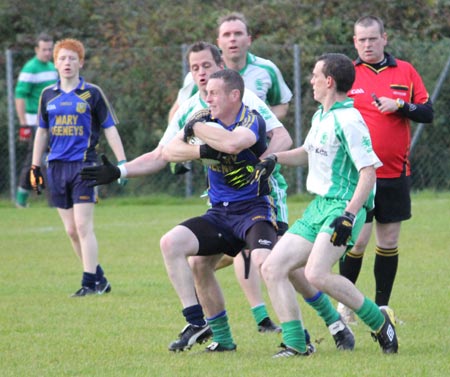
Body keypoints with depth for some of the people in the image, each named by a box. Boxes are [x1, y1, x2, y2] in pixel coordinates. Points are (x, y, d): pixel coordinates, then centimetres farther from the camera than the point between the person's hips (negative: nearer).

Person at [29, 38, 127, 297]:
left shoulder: (92, 94, -1)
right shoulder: (48, 95, 11)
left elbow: (109, 129, 1)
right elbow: (42, 132, 19)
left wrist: (122, 163, -5)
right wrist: (35, 167, 17)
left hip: (84, 165, -5)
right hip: (57, 167, 5)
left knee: (83, 225, -13)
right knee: (71, 230, 5)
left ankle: (91, 283, -10)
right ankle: (99, 279, 16)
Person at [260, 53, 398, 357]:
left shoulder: (348, 120, -14)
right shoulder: (321, 116, 15)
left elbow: (369, 172, -19)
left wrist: (349, 216, -27)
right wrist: (275, 159, 19)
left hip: (344, 206, -10)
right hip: (319, 206, 10)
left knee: (317, 274, -27)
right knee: (273, 269, 1)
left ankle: (379, 321, -9)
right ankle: (295, 345, 3)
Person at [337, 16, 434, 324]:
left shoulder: (405, 72, 6)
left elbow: (428, 113, 4)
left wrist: (400, 106, -13)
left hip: (396, 173, 2)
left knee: (389, 242, 5)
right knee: (358, 240, -7)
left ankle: (382, 307, 14)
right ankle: (345, 304, 8)